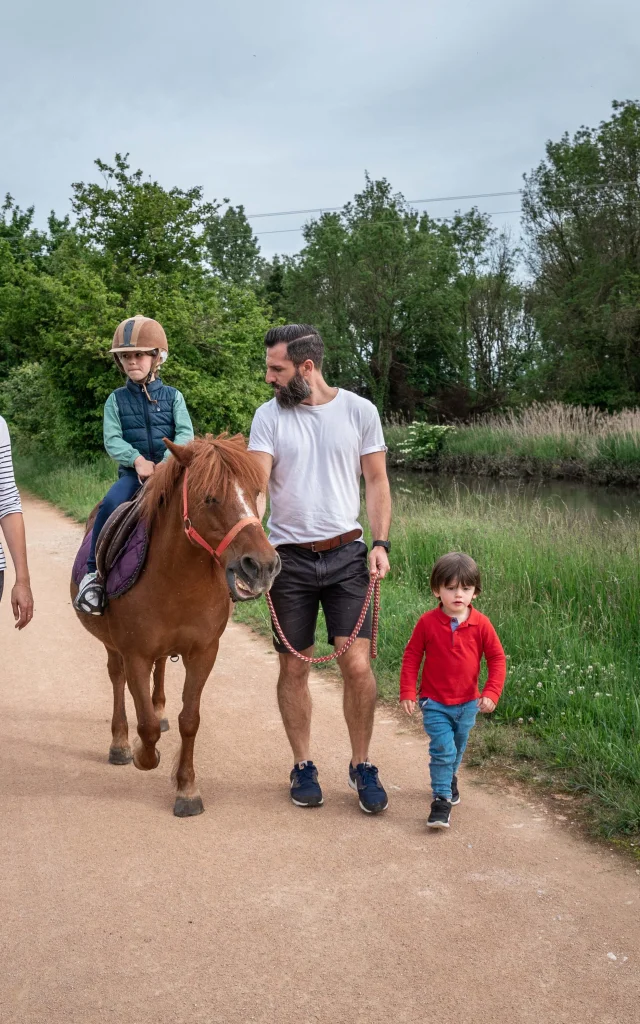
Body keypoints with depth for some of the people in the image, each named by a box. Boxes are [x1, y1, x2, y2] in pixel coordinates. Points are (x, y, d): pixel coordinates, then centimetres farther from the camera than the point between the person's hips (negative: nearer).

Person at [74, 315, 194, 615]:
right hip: (133, 471, 0)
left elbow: (185, 433, -3)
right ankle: (93, 573, -21)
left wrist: (167, 463, -19)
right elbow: (112, 440, -2)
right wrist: (137, 459, -20)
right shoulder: (116, 400, 7)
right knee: (110, 504, -29)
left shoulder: (172, 396, 7)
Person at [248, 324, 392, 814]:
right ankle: (304, 766, 24)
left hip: (347, 553, -1)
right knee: (294, 667, 7)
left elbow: (376, 482, 5)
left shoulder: (359, 411, 1)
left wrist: (381, 543, -6)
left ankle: (362, 766, 14)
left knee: (357, 664, -6)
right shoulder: (269, 415, 0)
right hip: (290, 557, 1)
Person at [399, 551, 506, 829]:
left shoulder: (481, 624, -11)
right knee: (442, 748, -14)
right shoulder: (427, 622, -14)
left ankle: (449, 777, 49)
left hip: (468, 703, 3)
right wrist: (407, 692, -9)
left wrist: (491, 693, -12)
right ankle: (441, 798, -5)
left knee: (457, 749, 21)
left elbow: (497, 658, -4)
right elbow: (411, 656, -5)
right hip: (435, 703, -3)